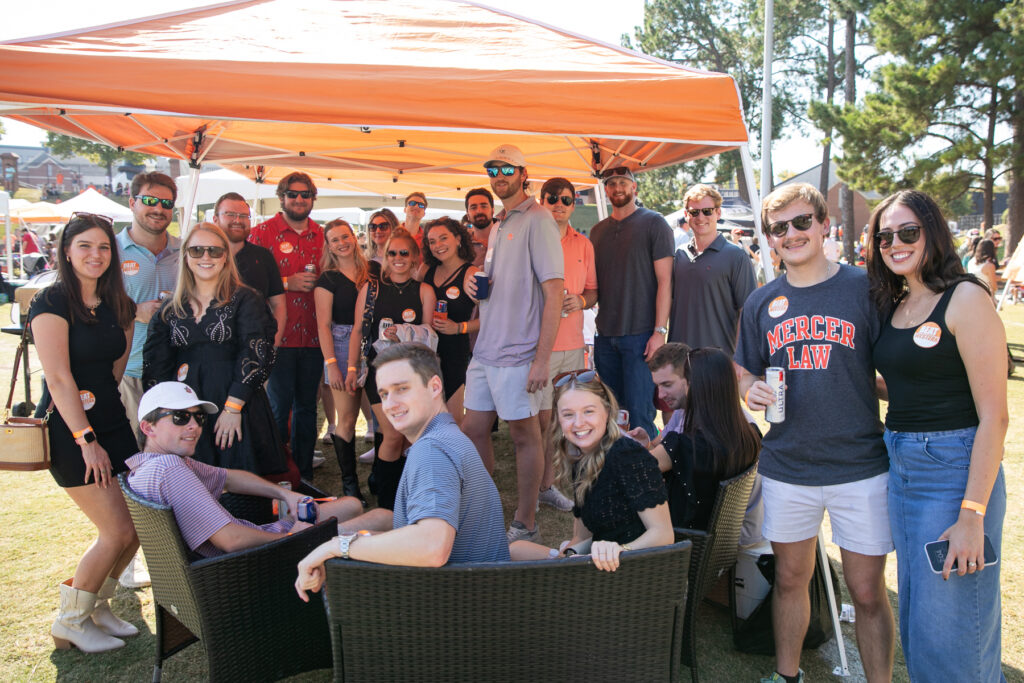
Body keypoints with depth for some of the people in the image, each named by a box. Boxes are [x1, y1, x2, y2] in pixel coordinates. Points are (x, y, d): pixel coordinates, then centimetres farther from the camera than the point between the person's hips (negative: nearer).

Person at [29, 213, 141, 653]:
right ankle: (70, 622, 14)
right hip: (68, 429, -7)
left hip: (111, 421, 7)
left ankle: (96, 606, 26)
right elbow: (59, 379, -16)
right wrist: (86, 439, -16)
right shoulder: (52, 302, -11)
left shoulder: (118, 304, 10)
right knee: (118, 532, -8)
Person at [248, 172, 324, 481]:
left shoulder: (322, 235, 13)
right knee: (279, 404, 0)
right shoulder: (263, 232, 0)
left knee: (307, 405, 11)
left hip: (313, 336, 4)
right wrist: (287, 283, -15)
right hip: (279, 336, -4)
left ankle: (304, 473, 23)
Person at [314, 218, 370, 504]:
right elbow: (323, 325, -4)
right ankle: (349, 484, 8)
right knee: (348, 419, -2)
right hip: (341, 348, -3)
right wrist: (331, 363, -12)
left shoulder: (371, 272, 10)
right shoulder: (327, 279, 0)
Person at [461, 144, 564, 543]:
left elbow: (554, 292, -16)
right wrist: (473, 282, 4)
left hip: (518, 355, -8)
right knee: (473, 431, 12)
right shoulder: (498, 226, 17)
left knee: (524, 436, 3)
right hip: (485, 350, 9)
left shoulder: (537, 220, -9)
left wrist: (542, 359, -20)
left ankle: (525, 524, 16)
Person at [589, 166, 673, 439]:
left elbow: (664, 281, -7)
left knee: (639, 412, -6)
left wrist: (660, 331, -14)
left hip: (641, 334, -5)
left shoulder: (653, 224, -1)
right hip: (605, 335, 6)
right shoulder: (597, 231, 15)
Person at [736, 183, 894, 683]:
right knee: (790, 580, 17)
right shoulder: (762, 302, 5)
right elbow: (746, 371, 14)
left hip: (860, 467, -3)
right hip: (786, 467, 3)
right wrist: (752, 391, -7)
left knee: (868, 592, 6)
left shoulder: (865, 288, -4)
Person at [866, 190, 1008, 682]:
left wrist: (972, 514, -20)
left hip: (955, 472, -7)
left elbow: (993, 415, -16)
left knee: (949, 630, 1)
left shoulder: (965, 300, -12)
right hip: (900, 470, 8)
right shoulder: (894, 306, 10)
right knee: (915, 618, 19)